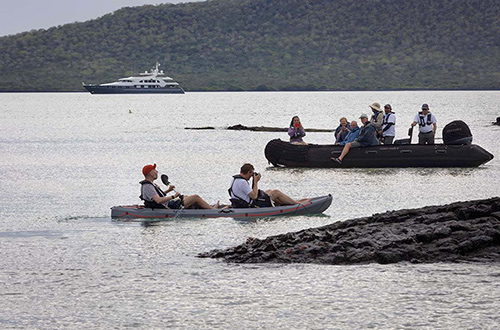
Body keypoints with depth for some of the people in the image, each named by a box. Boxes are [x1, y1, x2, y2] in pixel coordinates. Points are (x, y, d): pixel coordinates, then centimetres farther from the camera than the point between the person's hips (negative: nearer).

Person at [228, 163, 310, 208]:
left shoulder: (234, 179, 6)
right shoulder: (242, 182, -26)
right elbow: (254, 196, -24)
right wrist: (255, 181, -16)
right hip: (251, 205, -10)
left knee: (269, 191, 25)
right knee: (276, 192, 3)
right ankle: (297, 203, 19)